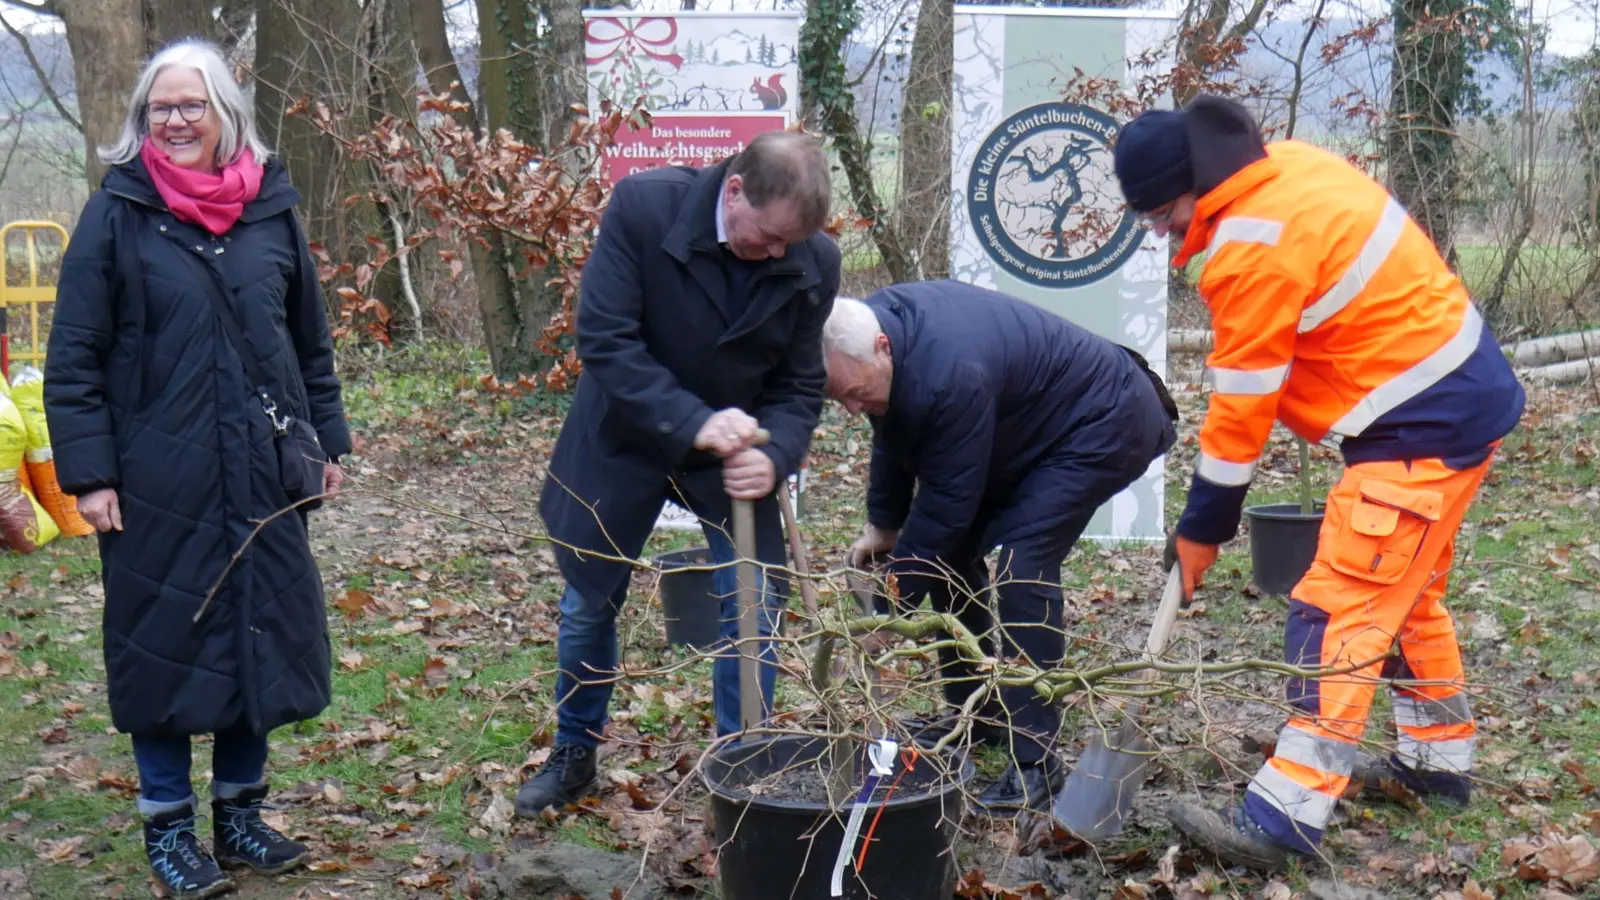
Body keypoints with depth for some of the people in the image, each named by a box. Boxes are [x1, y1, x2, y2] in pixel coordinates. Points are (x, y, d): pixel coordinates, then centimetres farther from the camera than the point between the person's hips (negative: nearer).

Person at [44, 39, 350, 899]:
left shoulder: (272, 207, 6)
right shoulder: (118, 213, -2)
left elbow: (311, 341, 14)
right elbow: (73, 358, -3)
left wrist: (327, 440, 12)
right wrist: (87, 471, -10)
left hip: (264, 473, 3)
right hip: (156, 480, -3)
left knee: (261, 635, 10)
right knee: (164, 641, 5)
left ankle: (239, 813, 26)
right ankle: (168, 826, 20)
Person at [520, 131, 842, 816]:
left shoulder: (815, 261, -17)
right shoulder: (643, 205, -25)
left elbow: (799, 386, -9)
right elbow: (603, 338, -26)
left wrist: (772, 456, -30)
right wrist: (693, 422, -35)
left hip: (734, 455, 1)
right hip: (625, 439, -1)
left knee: (755, 608, -4)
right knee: (589, 602, 11)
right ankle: (574, 754, 34)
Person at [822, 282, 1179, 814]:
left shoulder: (948, 375, -39)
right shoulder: (868, 329, -10)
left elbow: (947, 502, -29)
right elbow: (893, 440, 9)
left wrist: (894, 600, -18)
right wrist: (883, 525, 13)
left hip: (1105, 425, -10)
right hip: (1031, 427, 10)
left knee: (1021, 561, -23)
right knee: (949, 551, 7)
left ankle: (1035, 764, -18)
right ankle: (973, 713, 21)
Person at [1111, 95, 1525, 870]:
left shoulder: (1256, 248, -23)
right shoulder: (1290, 166, 4)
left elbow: (1241, 403, -18)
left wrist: (1202, 529, -8)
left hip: (1423, 428, -10)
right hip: (1463, 394, 10)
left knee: (1341, 611, -12)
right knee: (1407, 592, 22)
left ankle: (1286, 814, -13)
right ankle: (1437, 755, 37)